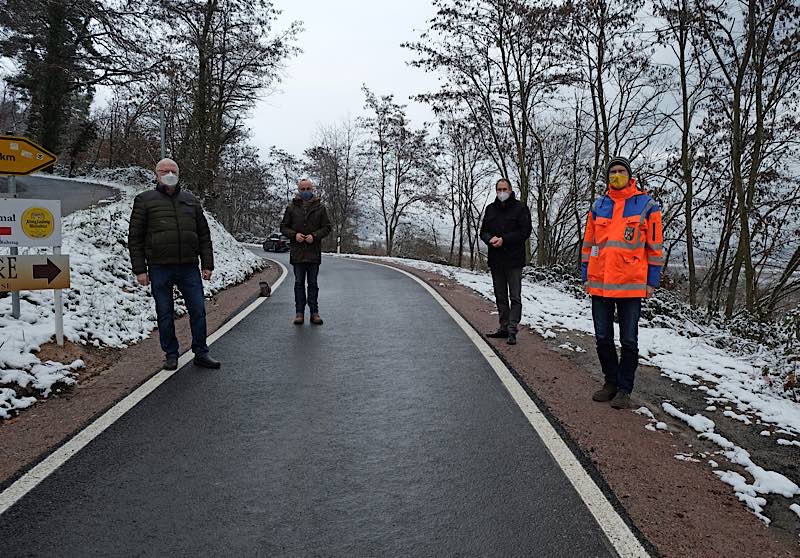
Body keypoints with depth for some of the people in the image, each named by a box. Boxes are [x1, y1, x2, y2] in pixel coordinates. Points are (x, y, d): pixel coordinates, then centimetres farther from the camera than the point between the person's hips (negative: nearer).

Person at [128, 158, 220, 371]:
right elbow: (135, 238, 3)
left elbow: (204, 235, 14)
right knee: (165, 314, 7)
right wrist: (139, 269, -4)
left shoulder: (191, 200, 14)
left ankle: (201, 353, 15)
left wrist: (207, 264, 7)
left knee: (198, 310, 3)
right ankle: (171, 355, 19)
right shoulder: (145, 200, 5)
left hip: (189, 268, 2)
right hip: (159, 269, -2)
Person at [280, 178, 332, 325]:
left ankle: (314, 312, 13)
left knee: (313, 283, 7)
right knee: (299, 283, 6)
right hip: (297, 252, 0)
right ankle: (299, 312, 11)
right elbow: (283, 227, 8)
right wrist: (294, 235, -11)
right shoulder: (291, 207, 5)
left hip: (314, 252, 0)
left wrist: (315, 236, -12)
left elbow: (327, 227, 4)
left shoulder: (320, 207, 4)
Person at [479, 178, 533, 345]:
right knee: (500, 297, 12)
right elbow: (483, 231, 13)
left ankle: (512, 330, -2)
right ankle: (504, 328, 21)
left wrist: (504, 240, -17)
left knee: (515, 297, -3)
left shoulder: (520, 208, -3)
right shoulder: (491, 209, 12)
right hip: (495, 260, 6)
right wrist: (490, 239, -10)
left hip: (513, 260, -6)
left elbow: (525, 231, -10)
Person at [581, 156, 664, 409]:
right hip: (599, 284, 4)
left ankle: (624, 389, 17)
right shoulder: (598, 206, 10)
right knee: (603, 339, 10)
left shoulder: (647, 205, 0)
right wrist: (586, 276, 10)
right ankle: (611, 382, 26)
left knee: (628, 341, 5)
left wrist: (652, 282, -3)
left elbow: (655, 246, 1)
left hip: (631, 284, -3)